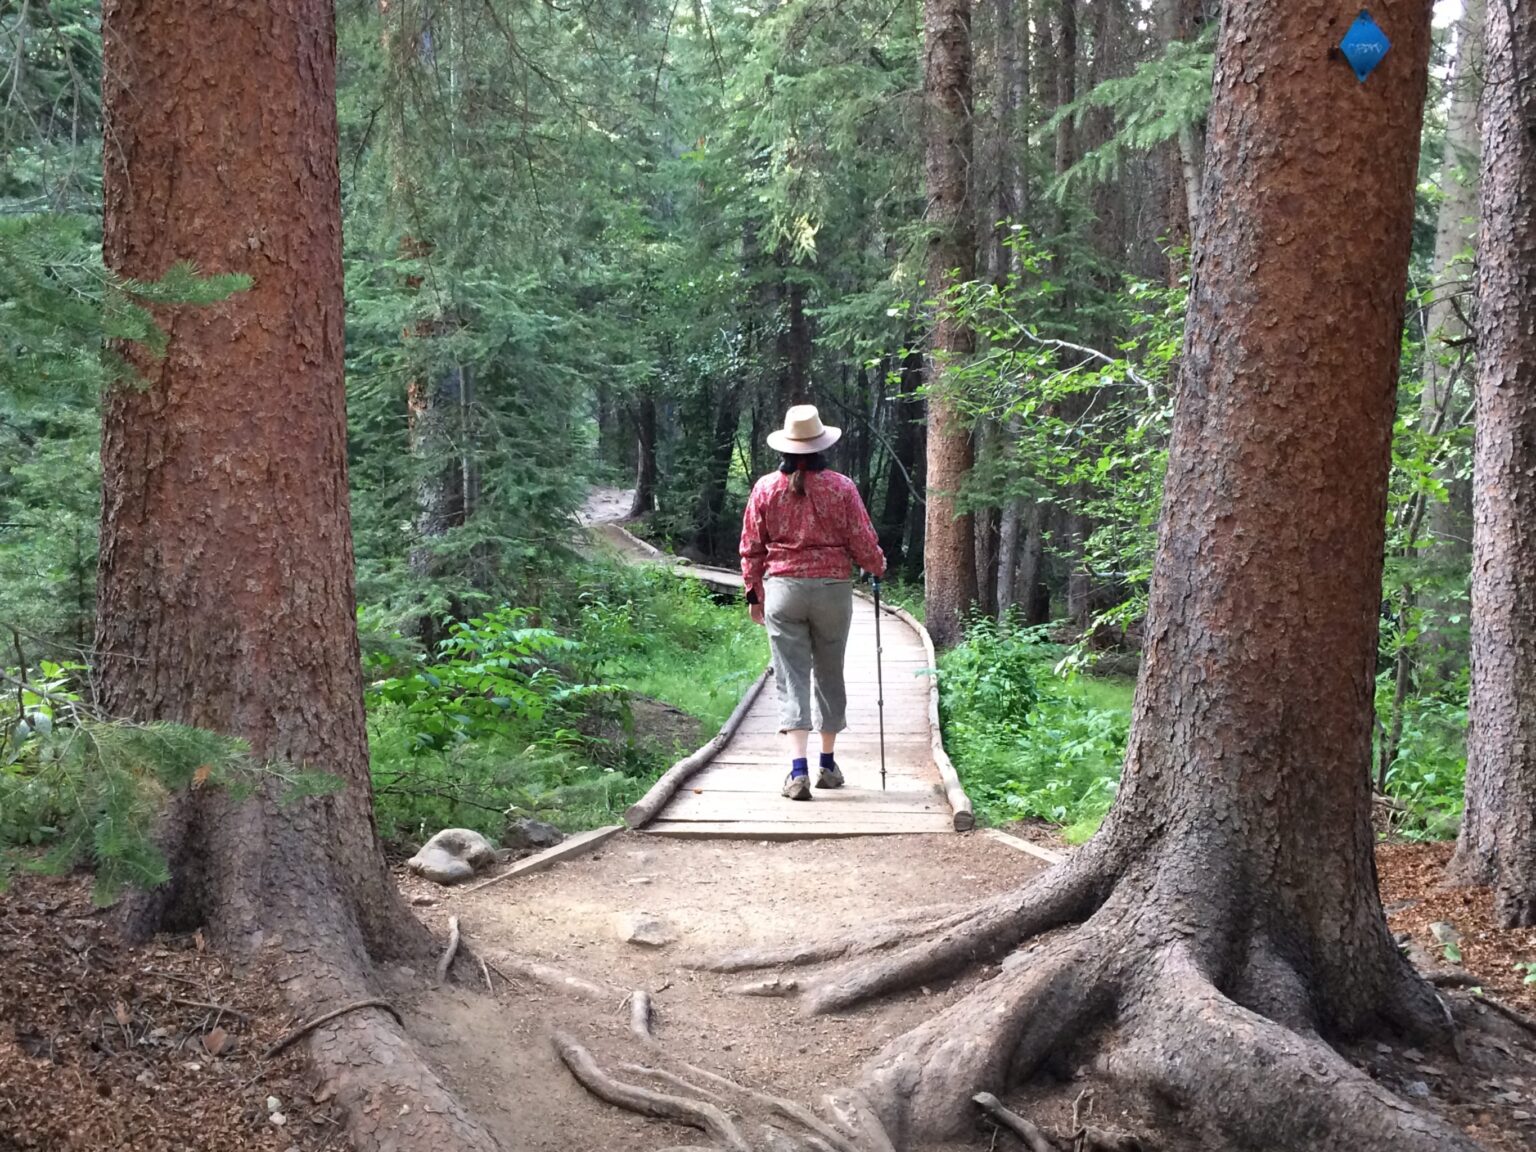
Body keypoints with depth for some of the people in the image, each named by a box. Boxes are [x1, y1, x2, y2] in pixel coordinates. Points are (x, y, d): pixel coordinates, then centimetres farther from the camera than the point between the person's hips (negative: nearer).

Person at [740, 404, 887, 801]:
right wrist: (878, 567, 20)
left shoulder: (766, 488, -1)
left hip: (782, 589, 0)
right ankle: (828, 764, 24)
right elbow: (862, 541, -1)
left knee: (790, 678, 0)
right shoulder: (841, 487, -5)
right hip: (832, 588, 0)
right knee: (830, 676, 14)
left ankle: (798, 768, -12)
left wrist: (753, 592, 14)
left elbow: (751, 547, 3)